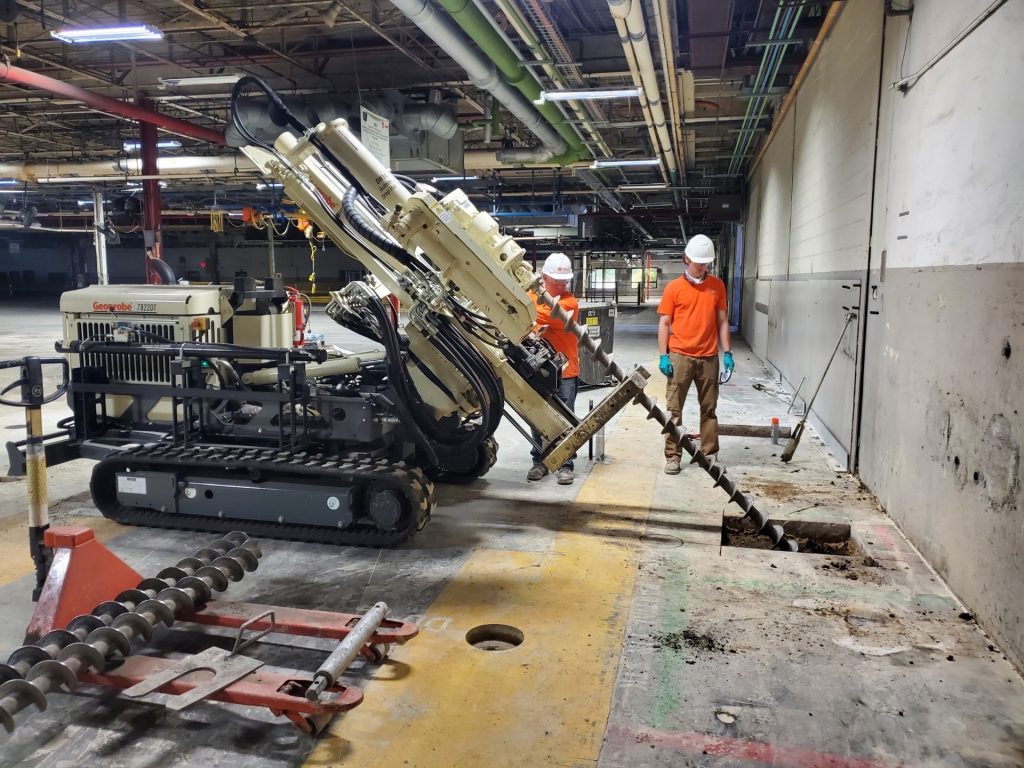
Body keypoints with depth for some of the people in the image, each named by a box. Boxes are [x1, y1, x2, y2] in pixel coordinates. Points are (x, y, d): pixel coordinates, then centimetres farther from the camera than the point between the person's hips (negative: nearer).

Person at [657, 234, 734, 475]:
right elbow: (664, 323, 0)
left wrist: (727, 352, 3)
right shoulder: (674, 287, -1)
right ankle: (672, 457, 8)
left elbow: (722, 321, 10)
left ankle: (709, 454, 19)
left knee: (709, 409, 10)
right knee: (674, 409, 1)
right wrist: (663, 356, -7)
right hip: (680, 356, -2)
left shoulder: (717, 286, 6)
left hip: (709, 357, 2)